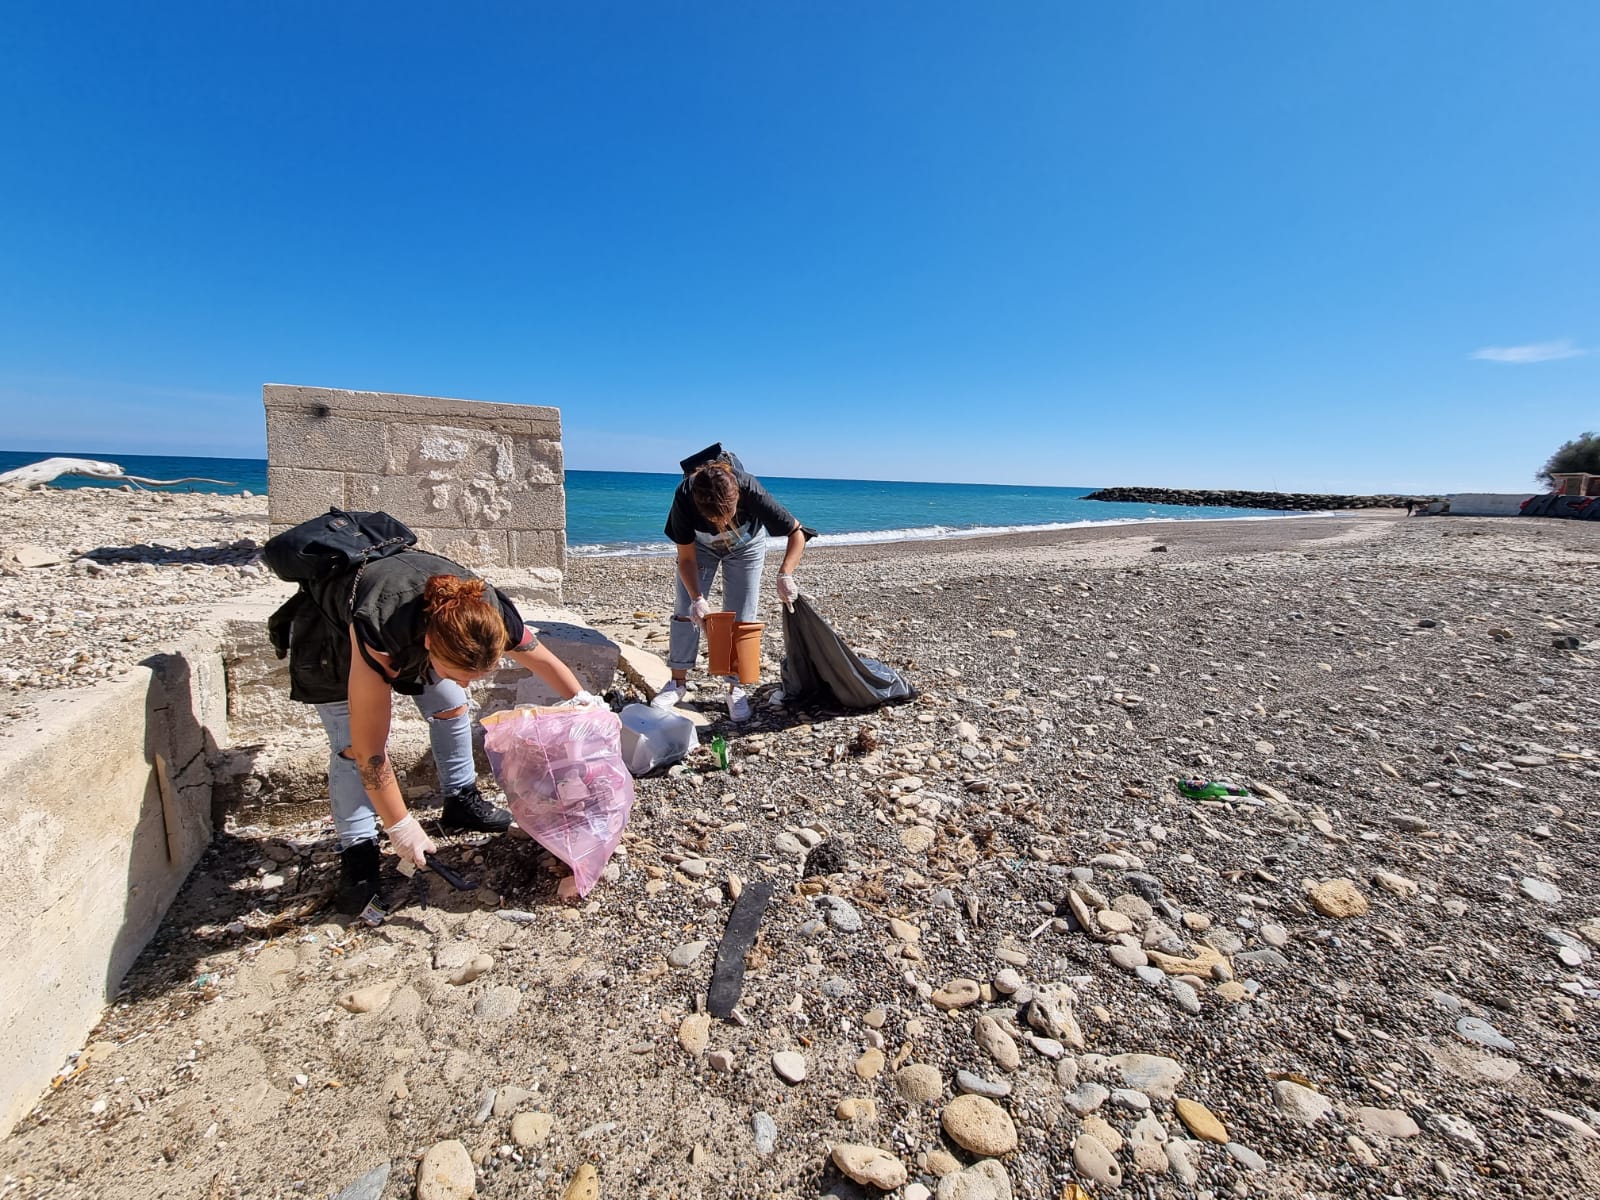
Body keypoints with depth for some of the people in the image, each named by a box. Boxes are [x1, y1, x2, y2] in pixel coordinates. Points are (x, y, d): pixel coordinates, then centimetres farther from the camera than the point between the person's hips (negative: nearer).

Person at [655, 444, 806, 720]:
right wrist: (697, 598, -38)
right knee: (686, 611, -1)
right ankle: (678, 681, 12)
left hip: (746, 546, -1)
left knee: (740, 618, -3)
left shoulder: (751, 490, -41)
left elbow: (796, 533, -31)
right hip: (700, 546, 1)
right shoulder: (684, 498, -38)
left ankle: (735, 688, 9)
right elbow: (686, 558, -25)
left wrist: (785, 575, -46)